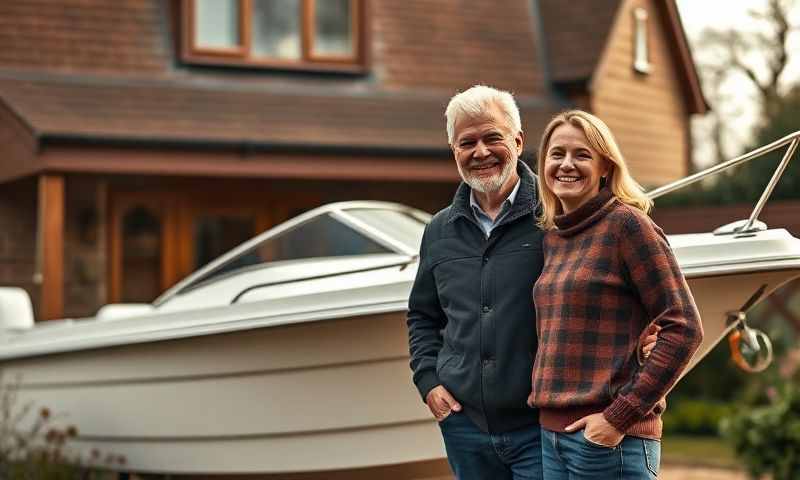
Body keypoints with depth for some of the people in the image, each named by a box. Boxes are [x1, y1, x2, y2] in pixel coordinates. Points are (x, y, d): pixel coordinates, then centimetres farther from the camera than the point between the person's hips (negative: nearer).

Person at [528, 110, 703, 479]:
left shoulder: (625, 223, -8)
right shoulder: (551, 235, 12)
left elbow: (683, 329, -13)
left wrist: (620, 416, -15)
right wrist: (541, 397, 8)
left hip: (608, 438, -7)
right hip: (550, 432, 7)